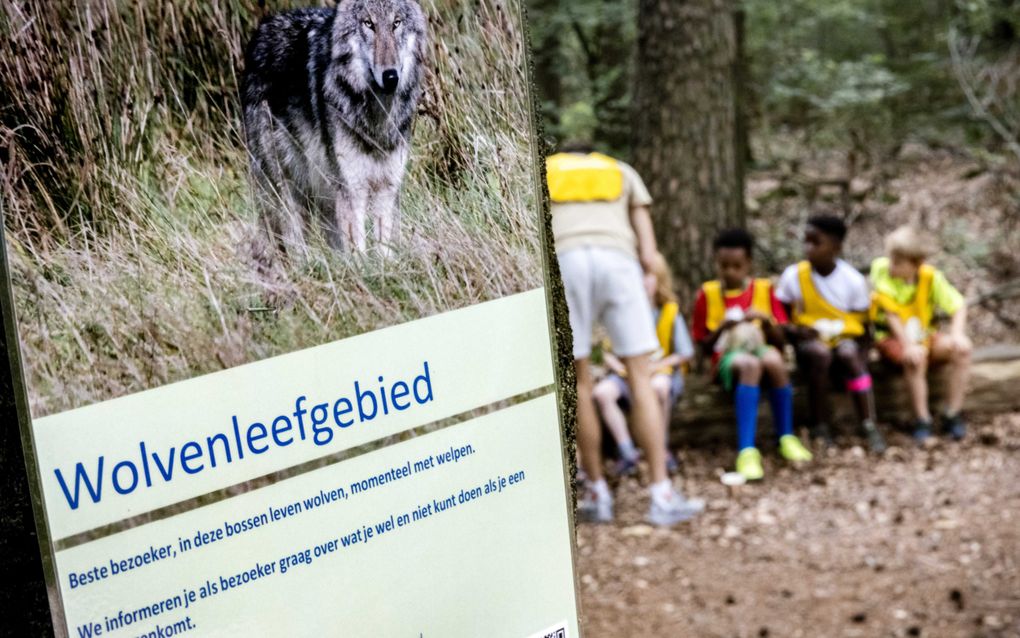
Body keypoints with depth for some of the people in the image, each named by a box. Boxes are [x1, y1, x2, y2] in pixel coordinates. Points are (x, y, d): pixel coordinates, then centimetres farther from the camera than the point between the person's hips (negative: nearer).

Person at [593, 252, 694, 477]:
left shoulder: (670, 312, -2)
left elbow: (685, 354, -1)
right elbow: (608, 351, 8)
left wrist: (657, 365, -13)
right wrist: (615, 363, -14)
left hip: (662, 370, -2)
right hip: (626, 374, 2)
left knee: (658, 386, -40)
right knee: (602, 392, -30)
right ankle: (627, 452, -25)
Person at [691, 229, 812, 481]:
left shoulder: (764, 289, 11)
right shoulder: (708, 293, 7)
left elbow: (780, 341, 8)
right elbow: (705, 347, 7)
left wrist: (765, 320, -11)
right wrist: (722, 328, -13)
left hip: (761, 349, 2)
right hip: (728, 358, -1)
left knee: (773, 359, -37)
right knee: (749, 365, -39)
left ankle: (786, 438, -22)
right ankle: (747, 451, -46)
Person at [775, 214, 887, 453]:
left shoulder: (854, 280, -7)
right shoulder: (793, 276, -7)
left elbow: (863, 328, -1)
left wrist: (862, 363, -14)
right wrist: (795, 330, -20)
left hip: (845, 338, 0)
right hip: (810, 342, 0)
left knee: (848, 353, -34)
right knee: (820, 353, -34)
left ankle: (870, 427, -30)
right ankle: (820, 427, -25)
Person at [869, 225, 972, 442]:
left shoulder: (931, 276, -9)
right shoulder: (881, 268, -16)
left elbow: (958, 305, -6)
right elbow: (890, 312, -17)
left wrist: (957, 333, -25)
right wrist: (908, 345, -27)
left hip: (924, 335, 3)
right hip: (891, 336, -3)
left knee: (962, 348, -24)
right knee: (916, 357, -36)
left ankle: (953, 414, -16)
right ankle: (922, 420, -21)